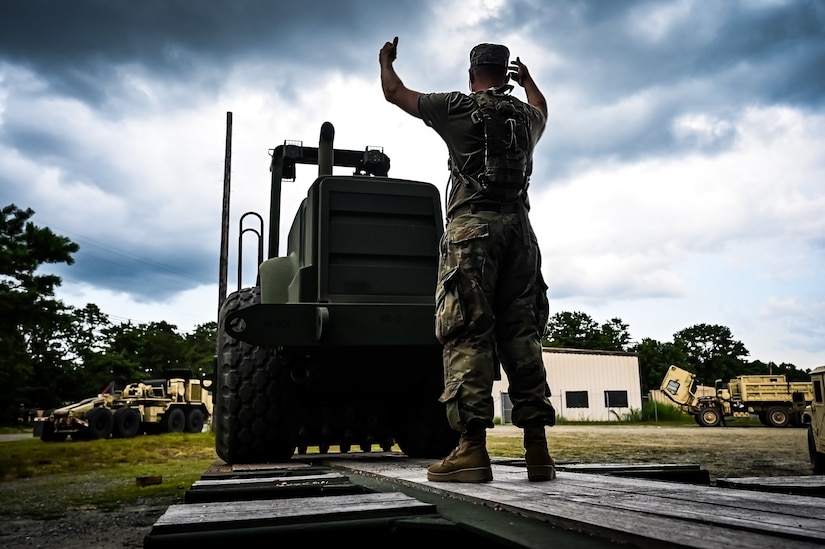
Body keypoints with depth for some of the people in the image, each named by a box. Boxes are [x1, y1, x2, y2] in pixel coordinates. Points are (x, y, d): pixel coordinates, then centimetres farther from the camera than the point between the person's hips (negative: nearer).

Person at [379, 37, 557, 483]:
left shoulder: (458, 107, 8)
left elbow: (394, 92, 21)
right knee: (521, 334, 2)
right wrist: (528, 80, 68)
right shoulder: (525, 116, 21)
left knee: (468, 333, -9)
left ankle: (472, 446, -16)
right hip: (519, 228, 5)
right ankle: (537, 447, -1)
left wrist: (385, 60, 42)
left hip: (472, 225, -4)